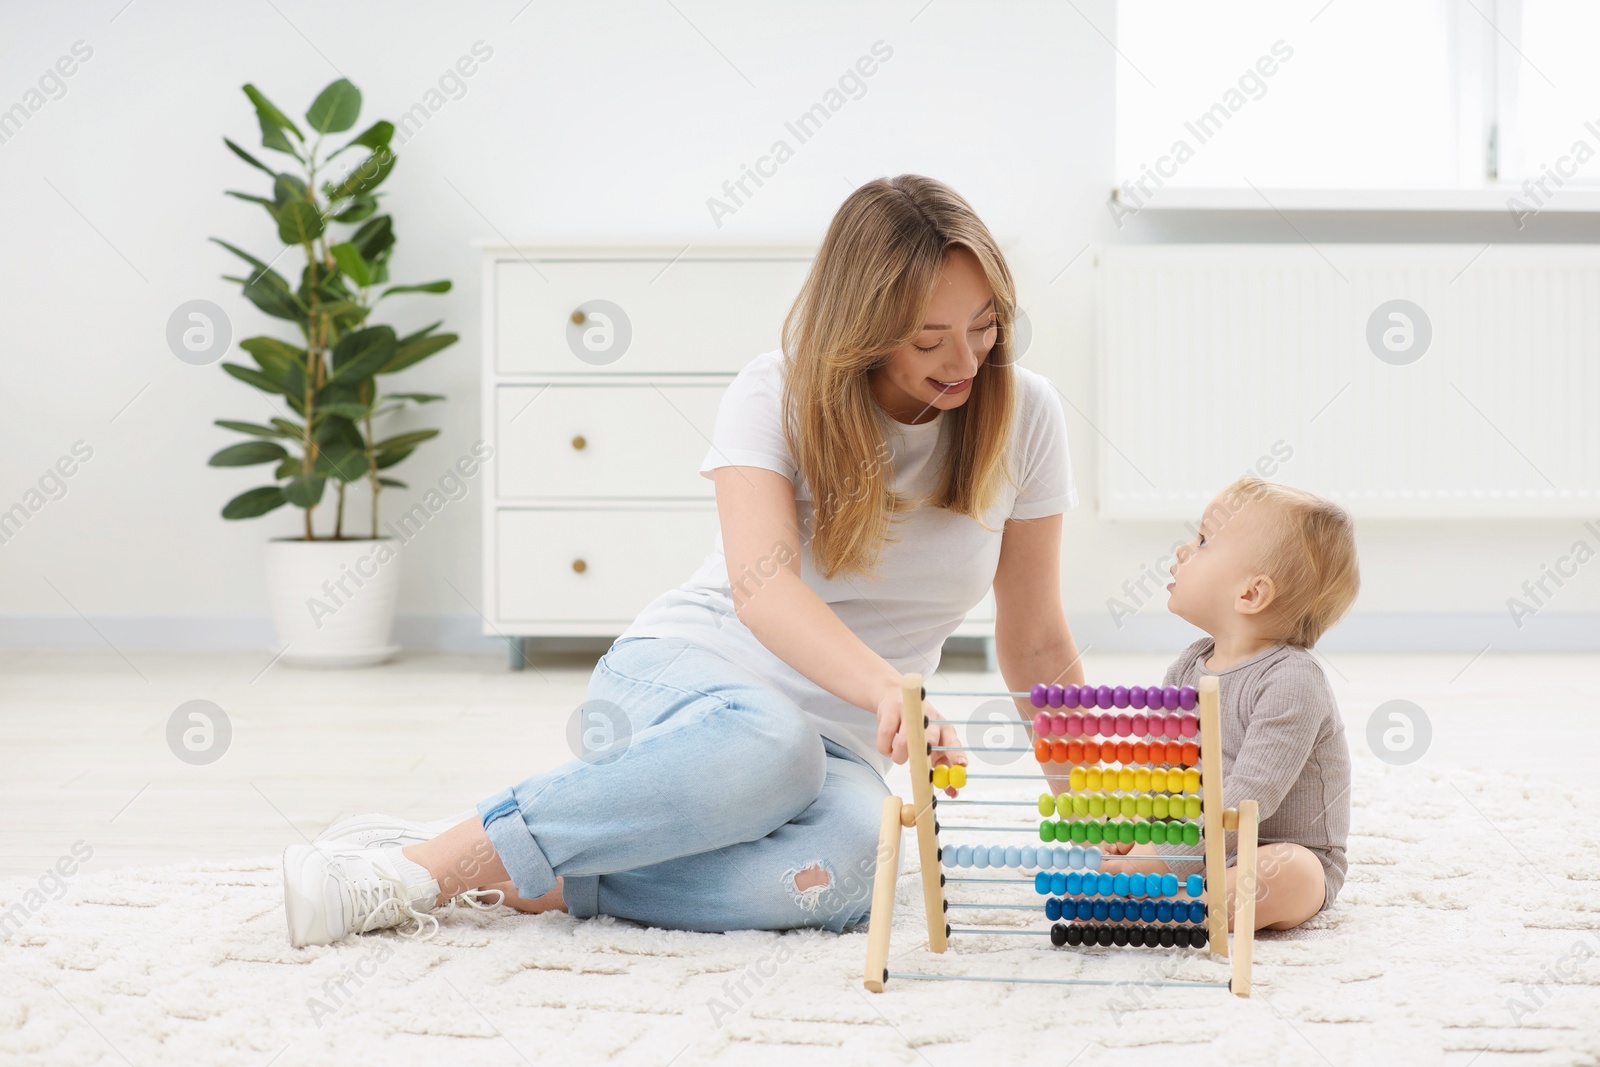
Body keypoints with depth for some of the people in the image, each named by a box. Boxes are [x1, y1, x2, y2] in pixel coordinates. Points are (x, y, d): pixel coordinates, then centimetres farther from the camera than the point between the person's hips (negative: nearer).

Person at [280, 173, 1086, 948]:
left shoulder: (1021, 414, -2)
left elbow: (1035, 641, 7)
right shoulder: (777, 394, -10)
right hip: (678, 682, -2)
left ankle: (520, 882, -28)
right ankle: (422, 864, -34)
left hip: (838, 741, 3)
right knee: (765, 743, -43)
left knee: (836, 872, -37)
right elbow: (762, 586, -26)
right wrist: (888, 690, -43)